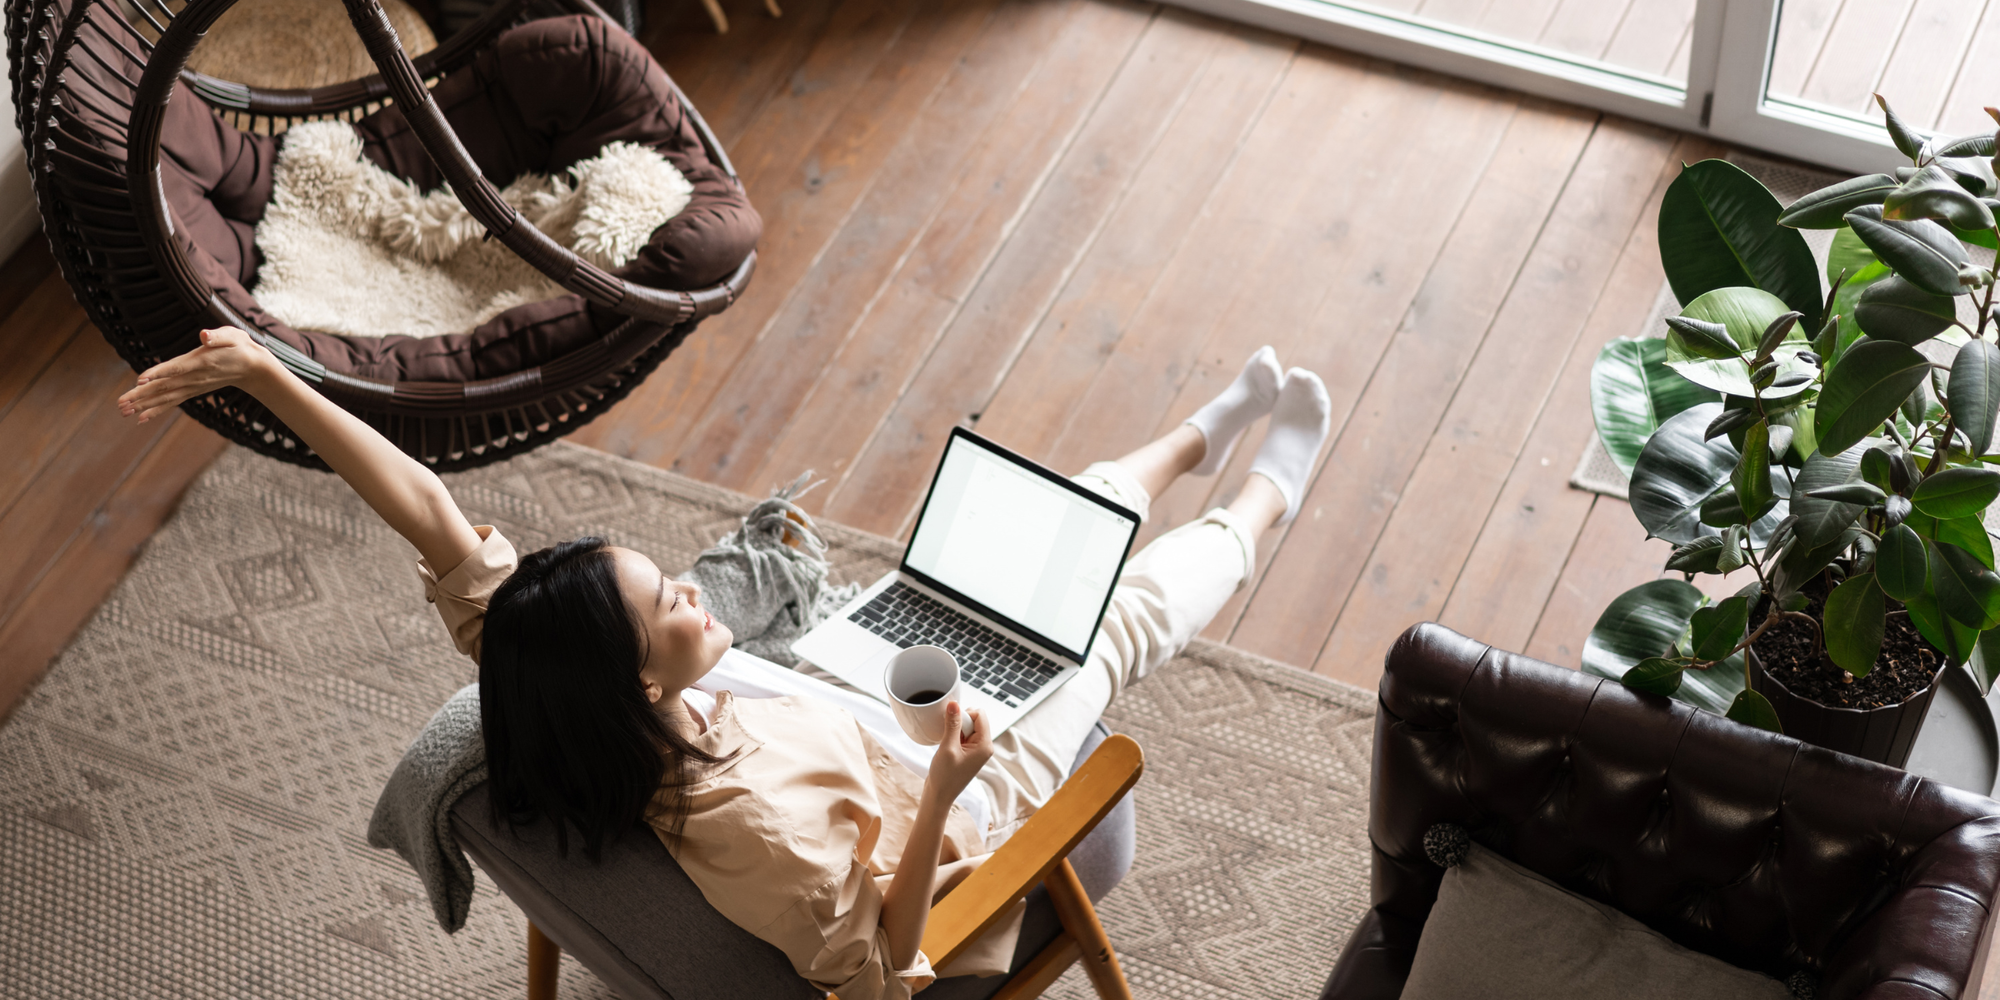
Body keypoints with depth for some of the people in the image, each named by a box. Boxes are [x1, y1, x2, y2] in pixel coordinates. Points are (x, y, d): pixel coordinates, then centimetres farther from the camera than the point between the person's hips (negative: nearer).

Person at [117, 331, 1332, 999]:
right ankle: (1268, 497, 49)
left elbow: (436, 521, -32)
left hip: (872, 703, 6)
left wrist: (264, 372, -37)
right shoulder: (754, 827, -49)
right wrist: (940, 795, -47)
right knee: (1125, 611, 14)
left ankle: (1198, 441, 53)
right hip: (954, 810, -6)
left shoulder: (536, 647, -32)